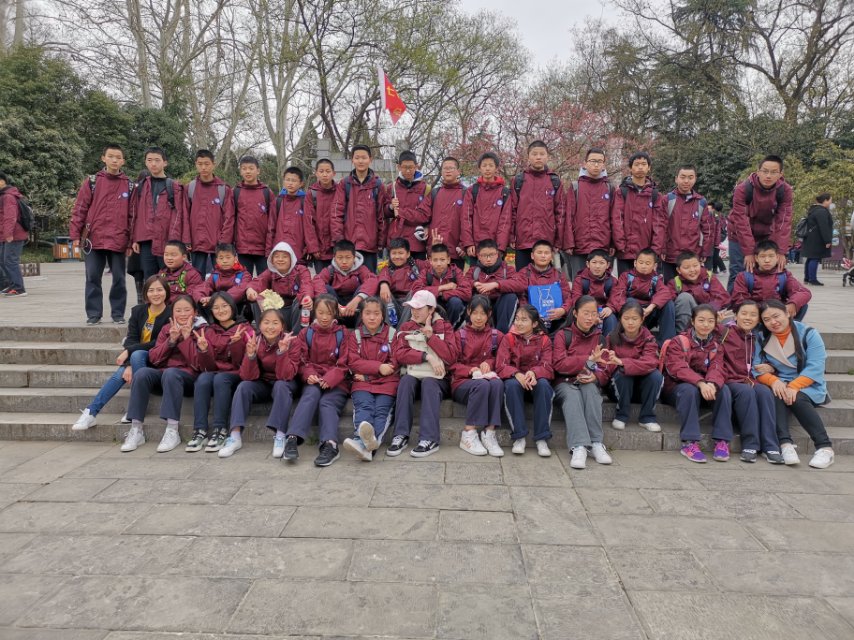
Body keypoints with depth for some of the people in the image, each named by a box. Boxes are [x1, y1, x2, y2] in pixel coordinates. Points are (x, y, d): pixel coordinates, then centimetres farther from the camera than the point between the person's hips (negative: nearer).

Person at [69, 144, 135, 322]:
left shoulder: (130, 185, 7)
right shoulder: (92, 182, 5)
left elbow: (132, 215, 6)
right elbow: (79, 209, 4)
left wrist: (132, 240, 1)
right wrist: (75, 235, -1)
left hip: (119, 241, 0)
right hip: (93, 239, 0)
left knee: (119, 278, 4)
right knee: (93, 278, 5)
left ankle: (118, 313, 15)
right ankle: (93, 313, 14)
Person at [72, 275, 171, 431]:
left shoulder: (171, 314, -11)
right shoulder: (138, 311, 3)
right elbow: (131, 339, -5)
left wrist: (129, 351, -20)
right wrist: (129, 364, -22)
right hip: (135, 357, 4)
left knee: (137, 354, -34)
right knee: (120, 375, -26)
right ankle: (91, 412, -24)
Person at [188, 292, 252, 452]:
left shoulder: (244, 329, -1)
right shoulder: (209, 331, 9)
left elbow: (243, 364, -10)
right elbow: (208, 367, 3)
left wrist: (235, 343, -26)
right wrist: (204, 350, -17)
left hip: (237, 376, -3)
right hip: (215, 372, 3)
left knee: (220, 379, -34)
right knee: (203, 379, -30)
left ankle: (220, 430, -28)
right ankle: (200, 430, -28)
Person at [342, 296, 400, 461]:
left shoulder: (392, 334, 11)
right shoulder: (355, 335, 15)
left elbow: (394, 364, 2)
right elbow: (353, 362, 2)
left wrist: (367, 373, -5)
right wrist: (379, 367, -11)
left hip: (387, 382, 0)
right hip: (362, 382, 0)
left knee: (382, 409, -27)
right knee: (364, 405, -29)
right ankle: (366, 440, -54)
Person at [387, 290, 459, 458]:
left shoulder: (444, 327, 9)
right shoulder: (406, 327, 13)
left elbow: (452, 356, -5)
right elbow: (399, 354, -4)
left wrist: (431, 336, -10)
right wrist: (427, 356, -16)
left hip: (437, 378, -1)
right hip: (413, 376, 2)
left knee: (428, 382, -33)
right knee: (406, 379, -31)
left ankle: (429, 439, -38)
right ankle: (401, 435, -33)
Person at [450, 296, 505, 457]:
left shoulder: (496, 335, 13)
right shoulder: (460, 335, 9)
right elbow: (452, 364, 3)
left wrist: (489, 362, -7)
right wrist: (471, 370, -15)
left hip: (488, 376, 2)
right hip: (463, 381, -2)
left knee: (497, 384, -35)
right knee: (482, 385, -37)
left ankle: (489, 433, -33)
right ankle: (469, 435, -31)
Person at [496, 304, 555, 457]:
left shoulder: (544, 340, 4)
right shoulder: (508, 338, 2)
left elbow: (547, 367, -7)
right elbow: (501, 366, -9)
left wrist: (534, 373, -30)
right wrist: (517, 374, -30)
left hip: (536, 379, 0)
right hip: (515, 378, 0)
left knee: (544, 384, -34)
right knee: (511, 384, -35)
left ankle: (542, 438, -27)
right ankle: (519, 437, -28)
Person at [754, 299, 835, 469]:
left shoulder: (808, 334, -1)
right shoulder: (762, 339, 8)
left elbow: (815, 367, -13)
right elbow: (757, 367, -5)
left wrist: (794, 386, -27)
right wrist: (773, 380, -26)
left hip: (807, 386, -2)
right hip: (778, 385, 2)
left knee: (797, 399, -33)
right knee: (776, 395, -31)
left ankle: (825, 447, -30)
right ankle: (785, 444, -40)